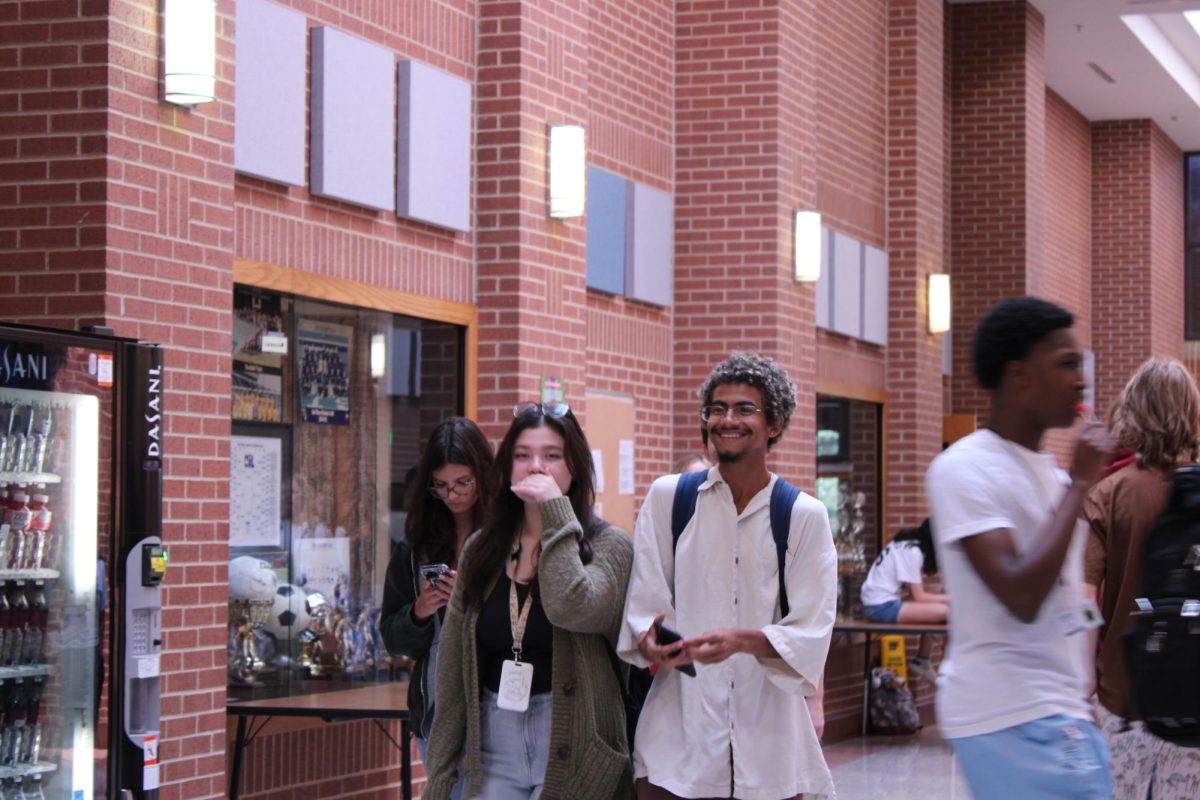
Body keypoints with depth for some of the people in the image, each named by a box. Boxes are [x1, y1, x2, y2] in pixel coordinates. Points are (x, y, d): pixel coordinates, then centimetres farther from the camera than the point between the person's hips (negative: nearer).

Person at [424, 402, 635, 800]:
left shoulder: (607, 544, -2)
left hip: (570, 740, -4)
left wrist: (556, 512, -17)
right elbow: (453, 673, 10)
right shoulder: (481, 550, 9)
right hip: (494, 737, 4)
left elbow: (571, 610, -24)